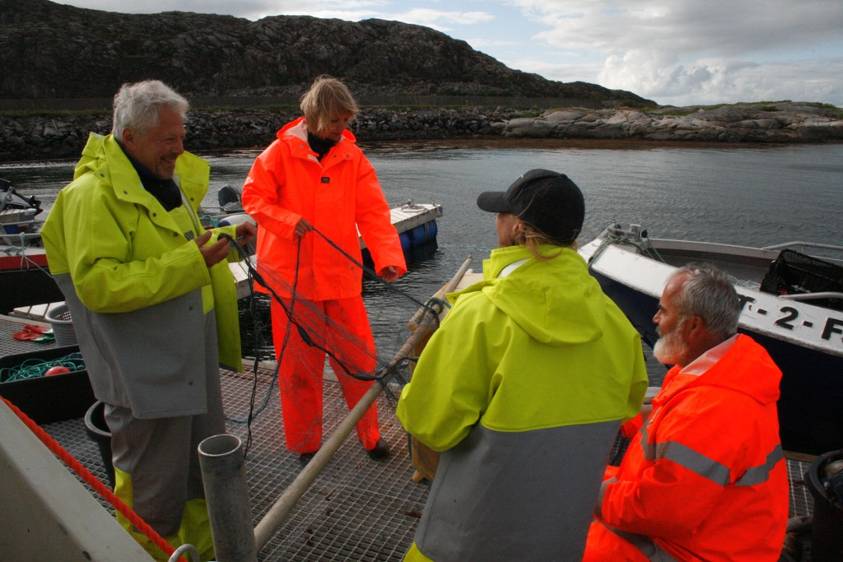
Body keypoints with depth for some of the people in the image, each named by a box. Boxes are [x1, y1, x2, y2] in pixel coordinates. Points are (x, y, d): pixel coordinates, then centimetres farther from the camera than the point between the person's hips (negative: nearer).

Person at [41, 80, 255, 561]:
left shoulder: (165, 180, 11)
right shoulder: (93, 194, -18)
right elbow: (97, 285, -26)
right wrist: (186, 263, -29)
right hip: (146, 373, -9)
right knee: (155, 494, 8)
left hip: (194, 359, 9)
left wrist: (226, 239, 5)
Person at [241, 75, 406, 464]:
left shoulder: (353, 156, 2)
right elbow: (253, 197, -2)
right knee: (298, 362, 9)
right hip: (292, 275, -1)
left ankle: (369, 433, 28)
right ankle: (305, 443, 27)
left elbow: (373, 211, -5)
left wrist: (388, 257, -20)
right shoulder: (281, 151, -3)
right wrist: (290, 222, -20)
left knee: (358, 357, 7)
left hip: (341, 276, 2)